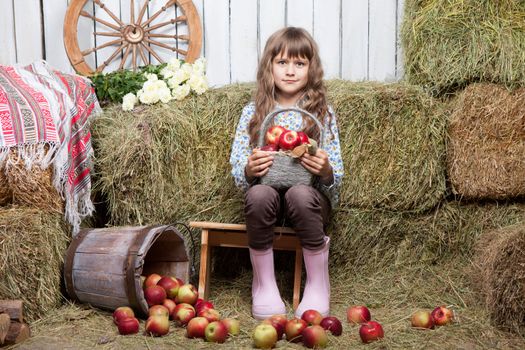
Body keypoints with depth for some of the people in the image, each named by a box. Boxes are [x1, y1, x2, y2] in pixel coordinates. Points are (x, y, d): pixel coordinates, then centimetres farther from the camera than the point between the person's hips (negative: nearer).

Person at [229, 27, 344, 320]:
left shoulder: (322, 114, 2)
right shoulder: (253, 112, 3)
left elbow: (336, 179, 0)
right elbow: (237, 172, 1)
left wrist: (326, 172, -24)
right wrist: (249, 171, -22)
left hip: (309, 195, -1)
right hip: (267, 198, 1)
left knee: (300, 194, -35)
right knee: (259, 194, -33)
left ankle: (318, 284, -13)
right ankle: (264, 283, -12)